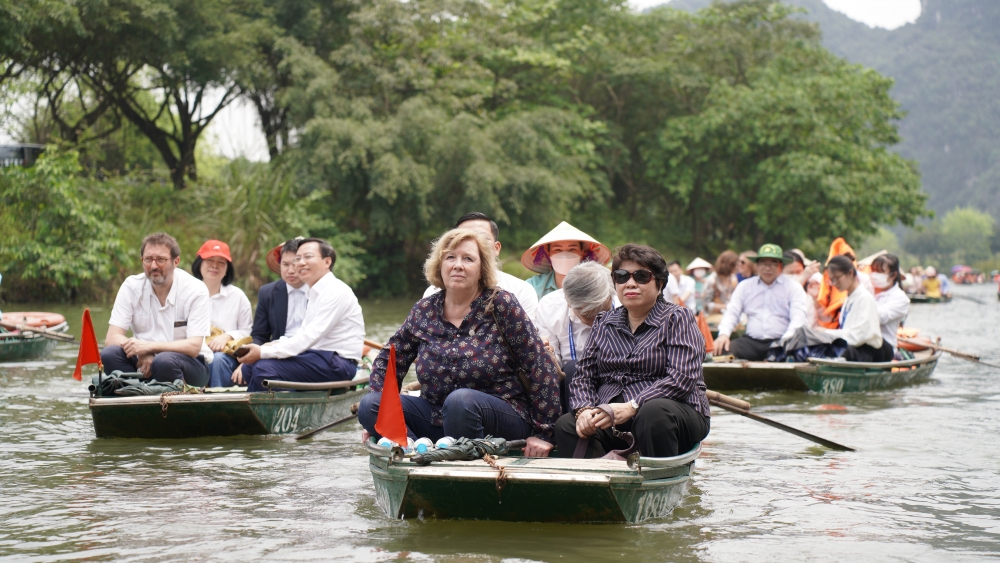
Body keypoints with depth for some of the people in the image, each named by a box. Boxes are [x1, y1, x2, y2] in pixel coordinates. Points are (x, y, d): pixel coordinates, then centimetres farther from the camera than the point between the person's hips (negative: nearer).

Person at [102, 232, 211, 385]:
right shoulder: (131, 286, -3)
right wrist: (142, 353, -28)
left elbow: (193, 347, -18)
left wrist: (148, 347, -29)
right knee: (109, 354, -25)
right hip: (144, 361, 3)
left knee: (164, 361, -36)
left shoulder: (196, 290, -11)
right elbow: (111, 338, -9)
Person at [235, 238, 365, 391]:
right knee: (250, 367, 0)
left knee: (265, 368, -23)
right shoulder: (315, 293, 19)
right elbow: (304, 334, 19)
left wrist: (263, 352, -21)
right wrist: (276, 344, -2)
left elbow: (310, 336, -20)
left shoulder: (335, 291, -13)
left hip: (338, 363, -10)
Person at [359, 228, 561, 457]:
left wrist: (543, 434, -14)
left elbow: (540, 366, -10)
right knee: (369, 404, -13)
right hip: (437, 419, 5)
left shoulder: (500, 304, -8)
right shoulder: (424, 311, 5)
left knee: (461, 400, -36)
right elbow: (387, 361, 17)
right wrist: (382, 414, 2)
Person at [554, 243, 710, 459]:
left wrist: (632, 407, -22)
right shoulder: (604, 323, 18)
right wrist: (584, 409, -11)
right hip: (609, 420, 3)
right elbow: (584, 374, 13)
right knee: (566, 425, -25)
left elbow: (681, 378, -10)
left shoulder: (677, 318, 3)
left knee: (654, 412, -38)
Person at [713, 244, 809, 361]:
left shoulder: (793, 287, 8)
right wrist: (724, 334, -9)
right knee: (722, 350, -25)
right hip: (751, 342, 3)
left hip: (779, 342, -3)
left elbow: (798, 318, -3)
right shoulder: (745, 286, 18)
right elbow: (732, 313, 13)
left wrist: (785, 343, -20)